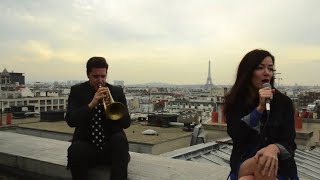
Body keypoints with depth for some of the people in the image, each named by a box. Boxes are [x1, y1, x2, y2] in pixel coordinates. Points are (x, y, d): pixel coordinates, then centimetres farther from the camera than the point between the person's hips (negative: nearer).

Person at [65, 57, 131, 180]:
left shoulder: (117, 92, 4)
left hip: (112, 145, 1)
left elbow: (126, 123, -2)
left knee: (120, 139, -31)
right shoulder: (77, 91, 3)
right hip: (86, 144, 0)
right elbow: (70, 121, -10)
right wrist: (91, 104, -25)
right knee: (76, 149, -32)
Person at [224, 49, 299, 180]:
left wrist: (274, 148, -32)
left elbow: (289, 143, -8)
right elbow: (235, 135, -13)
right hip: (243, 164, 0)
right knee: (260, 162, -34)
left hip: (277, 165, 1)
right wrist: (260, 108, -22)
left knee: (266, 164, -33)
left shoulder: (284, 102, -2)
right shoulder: (234, 101, 0)